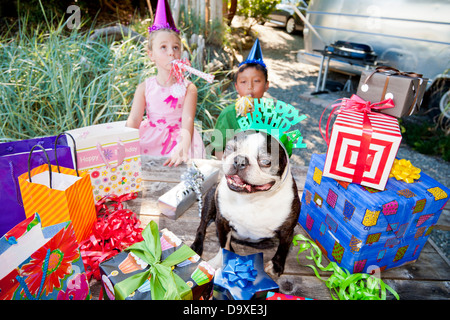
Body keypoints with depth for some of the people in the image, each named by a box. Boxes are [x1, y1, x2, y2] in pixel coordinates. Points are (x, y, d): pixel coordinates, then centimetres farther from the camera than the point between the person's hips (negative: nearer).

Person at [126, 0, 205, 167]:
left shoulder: (188, 88, -5)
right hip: (148, 140, 3)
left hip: (177, 139, -2)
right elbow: (134, 119, -6)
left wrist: (183, 148, -37)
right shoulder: (145, 87, 1)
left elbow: (187, 120, -18)